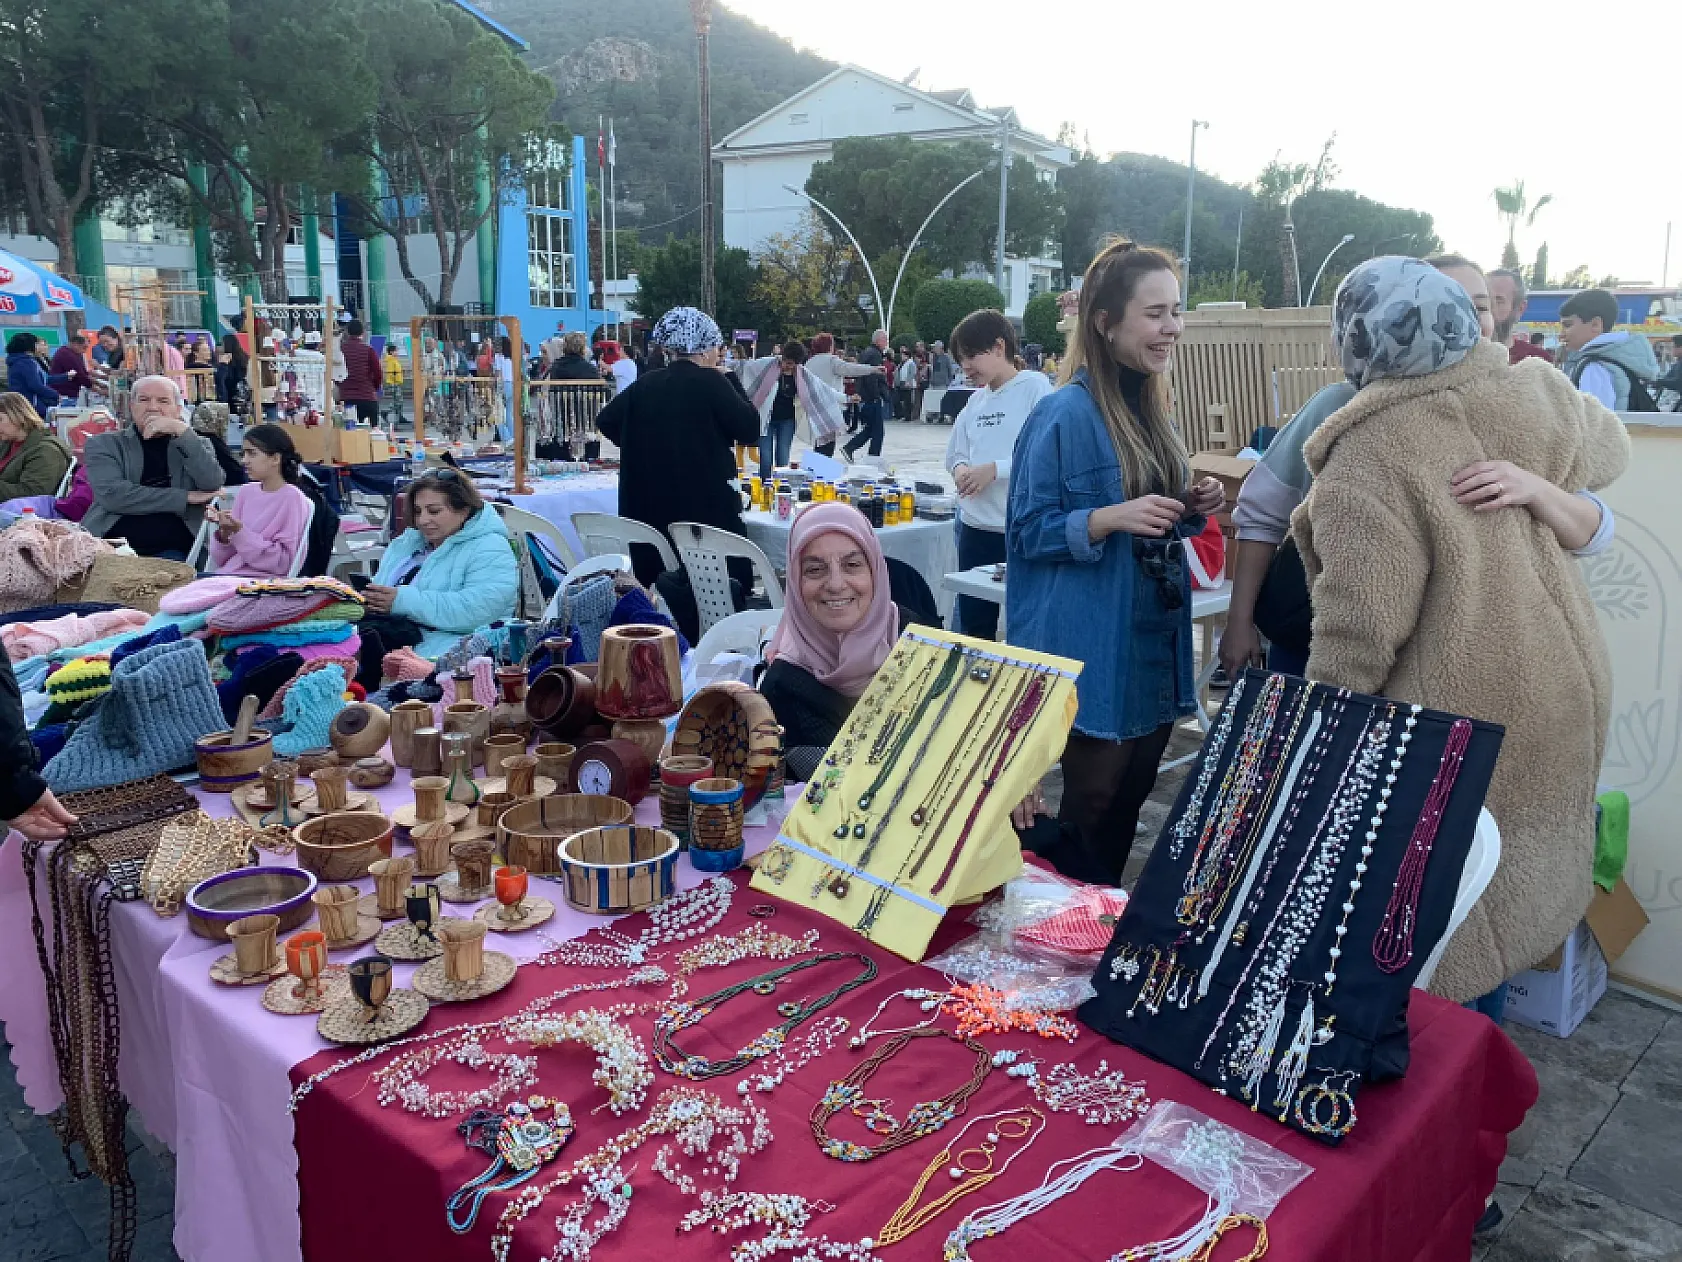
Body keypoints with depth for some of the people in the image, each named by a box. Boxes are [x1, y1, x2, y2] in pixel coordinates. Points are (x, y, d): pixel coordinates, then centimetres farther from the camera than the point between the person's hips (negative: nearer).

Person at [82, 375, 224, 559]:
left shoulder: (197, 445, 17)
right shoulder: (103, 444, 11)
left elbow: (213, 485, -4)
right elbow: (112, 495, -6)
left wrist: (181, 431, -8)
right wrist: (185, 497, -6)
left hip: (171, 549, 1)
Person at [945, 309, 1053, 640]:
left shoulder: (1036, 389, -9)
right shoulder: (976, 400, 12)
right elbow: (955, 453, 18)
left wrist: (995, 469, -20)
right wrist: (960, 469, -5)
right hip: (975, 526, 7)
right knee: (973, 627, 16)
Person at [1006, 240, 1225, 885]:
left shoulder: (1153, 409, 10)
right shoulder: (1063, 414, -15)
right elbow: (1027, 531, -14)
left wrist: (1191, 510, 0)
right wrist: (1112, 518, -28)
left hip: (1157, 644, 8)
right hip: (1095, 650, -8)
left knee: (1131, 801, 17)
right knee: (1094, 807, 4)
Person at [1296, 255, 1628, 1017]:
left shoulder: (1370, 454, -21)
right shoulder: (1535, 398, -1)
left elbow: (1359, 627, -23)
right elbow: (1608, 448, 23)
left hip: (1451, 722, -7)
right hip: (1559, 695, 7)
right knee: (1497, 903, 23)